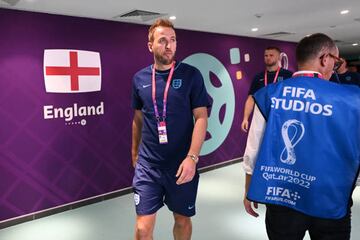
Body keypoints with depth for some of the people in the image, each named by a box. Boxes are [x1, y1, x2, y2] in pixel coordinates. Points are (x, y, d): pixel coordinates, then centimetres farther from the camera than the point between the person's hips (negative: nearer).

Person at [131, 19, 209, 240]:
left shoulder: (191, 75, -5)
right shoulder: (140, 78, 3)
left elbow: (201, 118, -9)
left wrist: (192, 157, -19)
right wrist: (135, 151, 20)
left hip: (182, 164, -1)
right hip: (148, 164, 2)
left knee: (183, 220, 16)